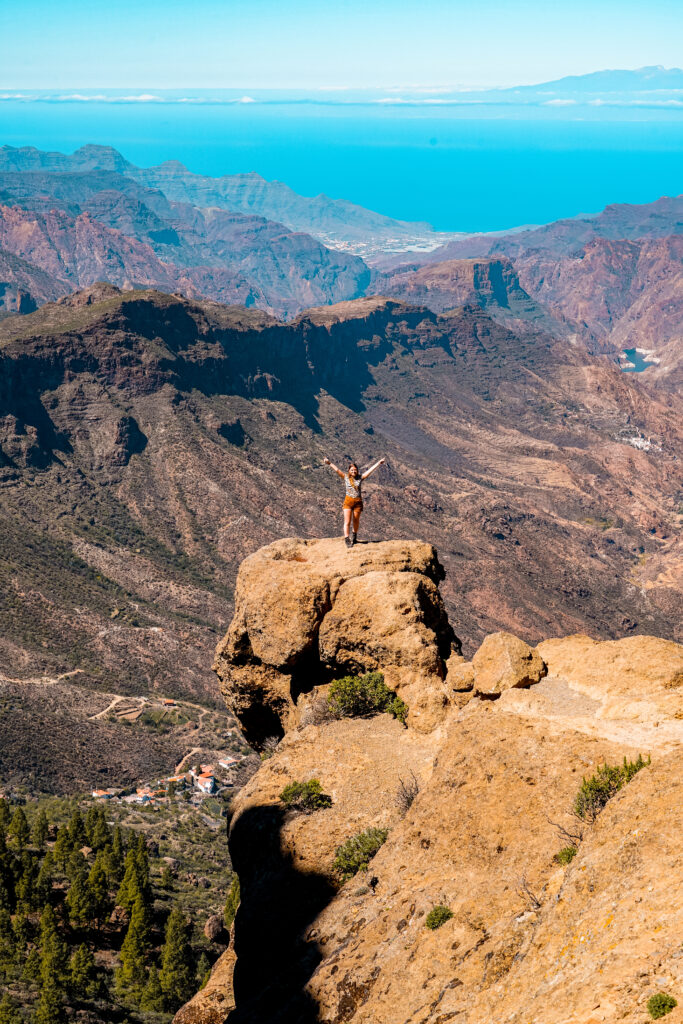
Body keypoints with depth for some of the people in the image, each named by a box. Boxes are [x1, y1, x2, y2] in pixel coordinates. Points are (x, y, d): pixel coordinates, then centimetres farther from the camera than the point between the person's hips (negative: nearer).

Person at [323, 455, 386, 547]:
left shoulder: (360, 478, 2)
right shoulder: (346, 477, 1)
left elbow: (370, 470, 1)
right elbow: (337, 470, -5)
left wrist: (379, 463, -2)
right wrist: (329, 463, -13)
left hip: (358, 502, 1)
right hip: (348, 501, -1)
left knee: (356, 521, 13)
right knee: (347, 522, -7)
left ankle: (354, 534, 39)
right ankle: (347, 540, -8)